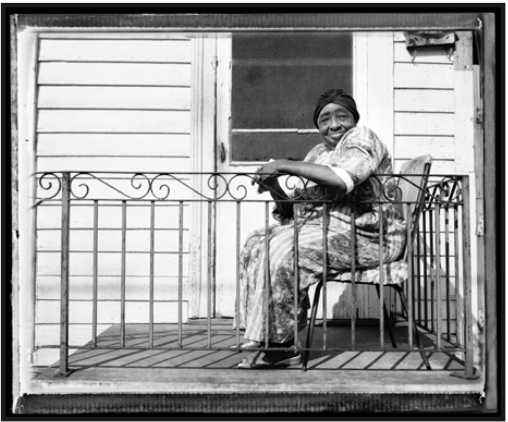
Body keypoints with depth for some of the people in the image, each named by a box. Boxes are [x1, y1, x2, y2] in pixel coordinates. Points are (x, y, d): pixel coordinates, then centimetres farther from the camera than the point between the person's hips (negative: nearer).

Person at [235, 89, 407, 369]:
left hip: (364, 235, -9)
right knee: (256, 244, -8)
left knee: (282, 251, -26)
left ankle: (280, 345, -16)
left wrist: (286, 165, -19)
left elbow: (343, 178, -26)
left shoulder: (361, 138, -3)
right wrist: (275, 188, -6)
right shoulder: (318, 153, 22)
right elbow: (295, 207, 17)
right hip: (320, 224, 9)